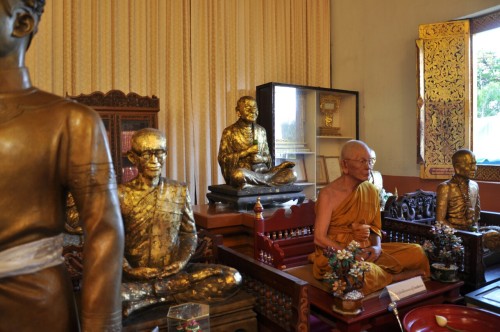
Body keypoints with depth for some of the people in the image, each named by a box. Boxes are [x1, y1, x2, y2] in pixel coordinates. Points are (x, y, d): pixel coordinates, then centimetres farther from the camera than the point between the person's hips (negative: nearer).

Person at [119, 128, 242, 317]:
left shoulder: (179, 191, 7)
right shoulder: (121, 194, 0)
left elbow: (190, 234, 10)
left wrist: (182, 262, -9)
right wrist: (129, 270, -15)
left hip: (174, 271, 4)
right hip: (136, 276, -4)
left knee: (232, 279, -21)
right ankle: (164, 291, -15)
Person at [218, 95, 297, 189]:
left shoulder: (261, 130, 15)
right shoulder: (229, 132, 2)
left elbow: (268, 157, 17)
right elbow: (223, 159, -4)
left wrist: (261, 158, -7)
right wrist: (246, 152, -11)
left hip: (262, 171, 5)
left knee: (292, 174, -19)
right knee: (239, 174, -42)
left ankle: (250, 184, -21)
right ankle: (267, 181, -18)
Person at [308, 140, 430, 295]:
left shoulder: (371, 190, 6)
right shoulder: (329, 194, -13)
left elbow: (375, 228, 12)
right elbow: (319, 238, -15)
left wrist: (377, 247, -10)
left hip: (366, 251, 6)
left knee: (416, 252, -3)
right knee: (363, 273, -36)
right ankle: (397, 277, -9)